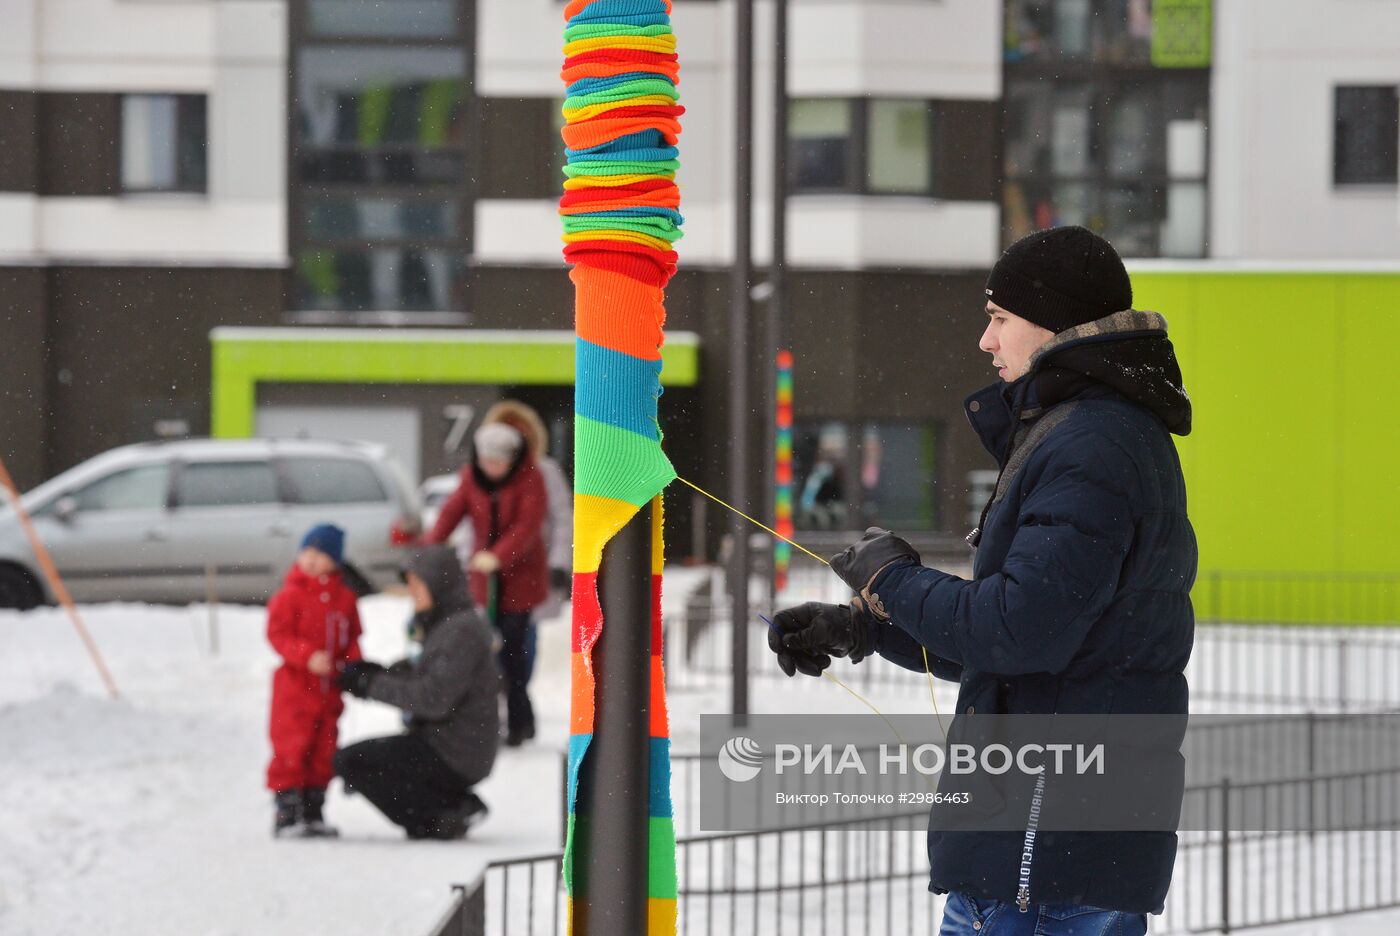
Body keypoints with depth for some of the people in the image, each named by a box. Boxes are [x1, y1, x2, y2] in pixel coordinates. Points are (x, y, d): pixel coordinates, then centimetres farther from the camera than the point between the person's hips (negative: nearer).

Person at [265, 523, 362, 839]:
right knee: (291, 750, -8)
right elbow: (278, 634, -14)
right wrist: (308, 656, -26)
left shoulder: (345, 597, 8)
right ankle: (287, 815, -4)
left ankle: (313, 813, 20)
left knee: (324, 752, 10)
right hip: (295, 686, -5)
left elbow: (352, 637, 16)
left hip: (329, 690, 5)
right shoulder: (289, 596, -7)